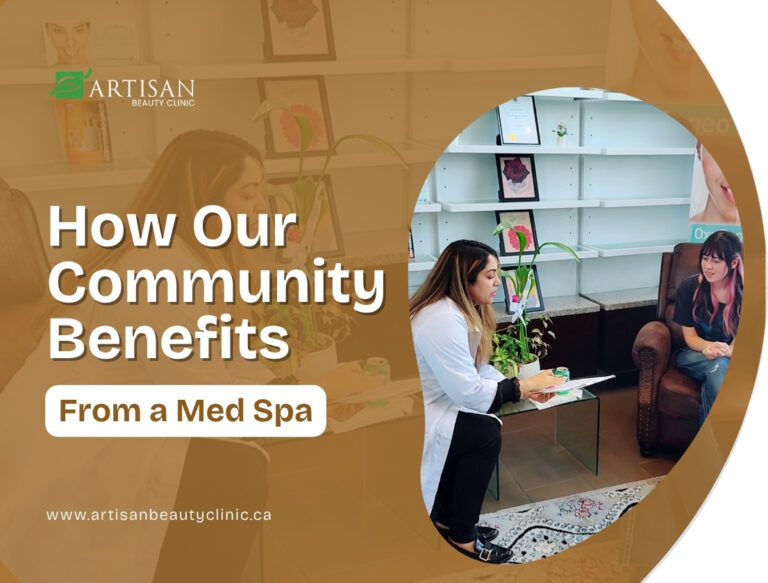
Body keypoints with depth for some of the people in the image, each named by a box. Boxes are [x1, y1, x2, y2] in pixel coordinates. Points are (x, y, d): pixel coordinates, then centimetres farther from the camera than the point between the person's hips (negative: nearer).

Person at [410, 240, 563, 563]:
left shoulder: (463, 310, 7)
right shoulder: (443, 320, -26)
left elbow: (478, 369, 7)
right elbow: (468, 392, -26)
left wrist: (523, 387, -6)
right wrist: (525, 385, -17)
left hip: (430, 407, 10)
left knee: (485, 427, 0)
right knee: (485, 435, -15)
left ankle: (446, 521, 15)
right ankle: (461, 538, -1)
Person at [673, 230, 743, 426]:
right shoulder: (689, 287, -7)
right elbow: (690, 336, -4)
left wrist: (726, 350, -31)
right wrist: (709, 347, -28)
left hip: (731, 358, 0)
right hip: (694, 356, 0)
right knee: (718, 365, -35)